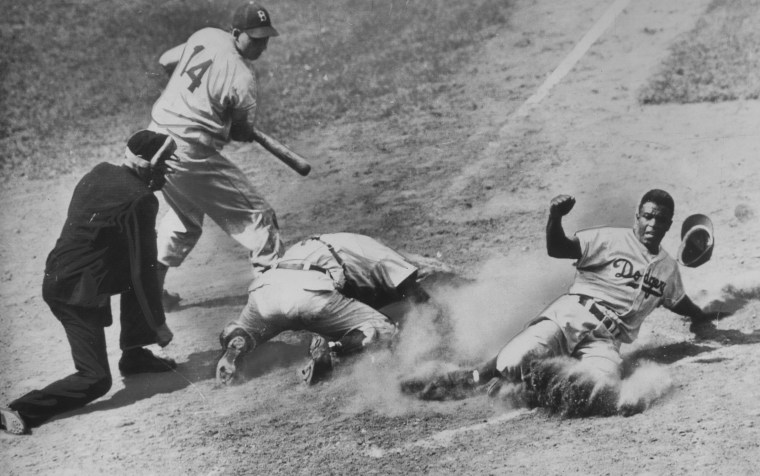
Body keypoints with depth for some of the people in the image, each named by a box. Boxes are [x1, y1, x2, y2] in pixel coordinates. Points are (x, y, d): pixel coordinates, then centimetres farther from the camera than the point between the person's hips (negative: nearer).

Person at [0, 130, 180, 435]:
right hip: (76, 292, -9)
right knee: (95, 380, -5)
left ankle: (134, 355, 28)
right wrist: (159, 325, -5)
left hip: (58, 276, 9)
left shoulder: (101, 172, 5)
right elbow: (142, 271, -15)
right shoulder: (140, 201, -18)